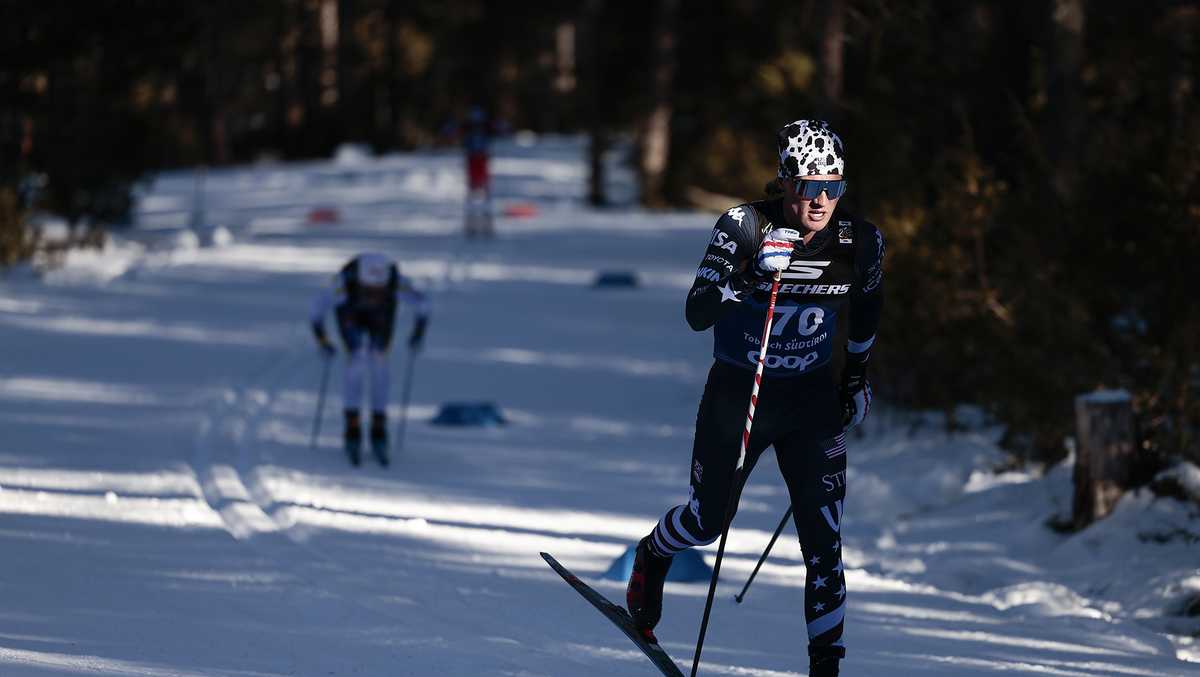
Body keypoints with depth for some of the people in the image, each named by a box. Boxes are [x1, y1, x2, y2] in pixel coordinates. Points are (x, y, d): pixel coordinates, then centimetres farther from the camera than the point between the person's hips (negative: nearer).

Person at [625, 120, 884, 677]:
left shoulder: (860, 241, -9)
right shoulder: (745, 227, -18)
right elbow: (696, 314, -23)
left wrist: (856, 375, 16)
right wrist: (739, 280, -39)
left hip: (811, 402, 1)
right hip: (736, 394, -1)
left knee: (822, 537, -10)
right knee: (708, 520, 16)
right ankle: (651, 557, 50)